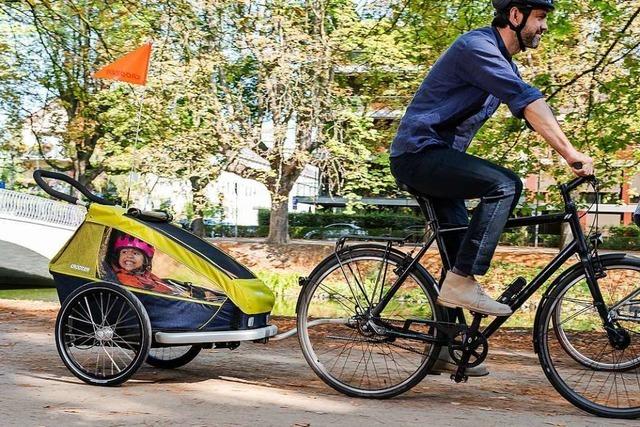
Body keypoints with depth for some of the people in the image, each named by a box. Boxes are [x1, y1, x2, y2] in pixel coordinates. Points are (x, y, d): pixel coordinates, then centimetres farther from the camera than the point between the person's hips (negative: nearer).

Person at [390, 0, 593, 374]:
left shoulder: (505, 63, 16)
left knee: (460, 249, 9)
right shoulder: (478, 47, -17)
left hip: (436, 160, 10)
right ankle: (463, 282, -20)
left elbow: (533, 110, 10)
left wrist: (573, 156, -2)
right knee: (504, 185, -26)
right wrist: (570, 153, -30)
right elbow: (529, 103, -26)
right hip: (419, 153, -10)